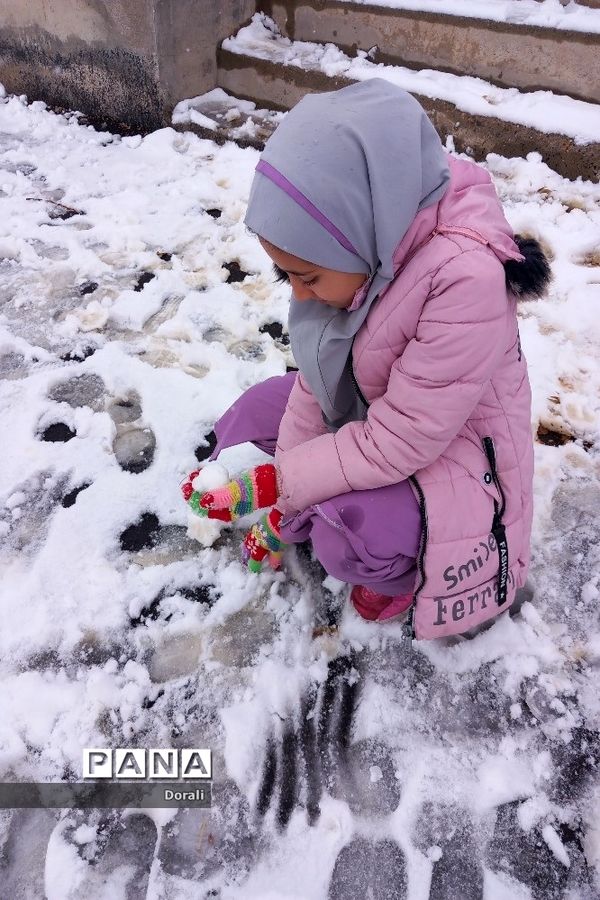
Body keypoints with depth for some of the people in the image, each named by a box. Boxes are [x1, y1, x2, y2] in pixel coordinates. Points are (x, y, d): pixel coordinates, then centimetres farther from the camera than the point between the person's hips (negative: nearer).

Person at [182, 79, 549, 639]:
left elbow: (397, 442, -29)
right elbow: (316, 376, -5)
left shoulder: (466, 278, -35)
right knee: (251, 415, -1)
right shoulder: (360, 244, -14)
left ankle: (408, 570, 2)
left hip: (449, 449, -7)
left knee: (350, 538, -31)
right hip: (366, 414, 7)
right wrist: (280, 507, -4)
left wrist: (274, 487, -24)